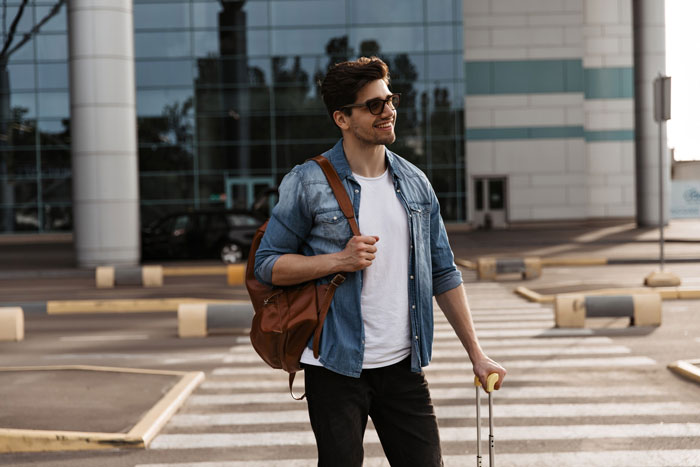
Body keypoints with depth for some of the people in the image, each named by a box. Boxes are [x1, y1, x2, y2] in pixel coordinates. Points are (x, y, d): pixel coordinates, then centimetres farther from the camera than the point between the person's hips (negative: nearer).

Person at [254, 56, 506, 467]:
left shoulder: (415, 183, 7)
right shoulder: (308, 183, -6)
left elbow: (444, 273, 11)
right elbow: (267, 265, -3)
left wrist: (476, 353, 7)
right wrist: (340, 260, -17)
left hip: (403, 365, 4)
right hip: (335, 367, -4)